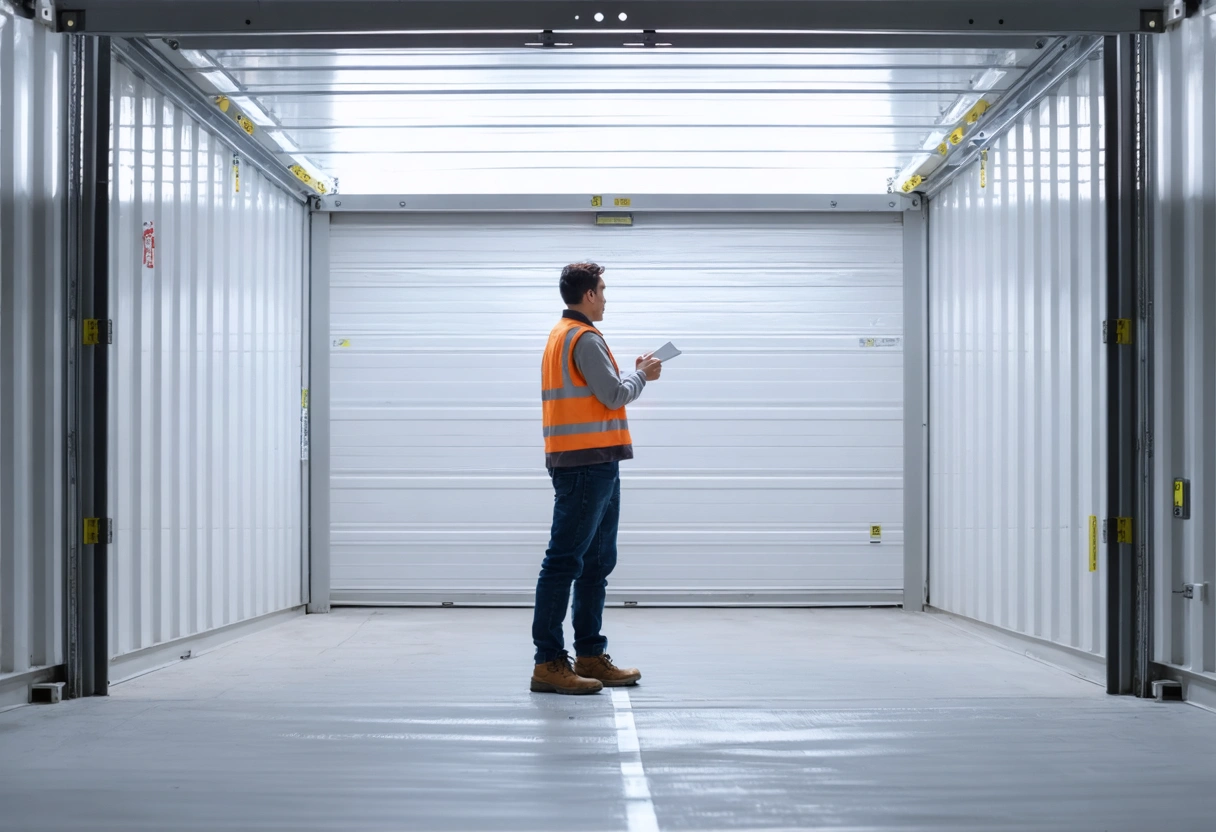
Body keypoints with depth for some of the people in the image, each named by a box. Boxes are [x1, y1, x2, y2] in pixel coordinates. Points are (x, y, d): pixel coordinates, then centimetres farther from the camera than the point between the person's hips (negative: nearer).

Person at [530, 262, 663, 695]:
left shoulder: (563, 335, 19)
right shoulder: (583, 338, -13)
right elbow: (614, 395, -14)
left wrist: (632, 374, 12)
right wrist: (642, 375, 3)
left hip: (594, 466, 11)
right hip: (586, 465, -11)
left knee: (597, 563, 14)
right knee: (565, 562, -9)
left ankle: (590, 656, 19)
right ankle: (549, 663, -7)